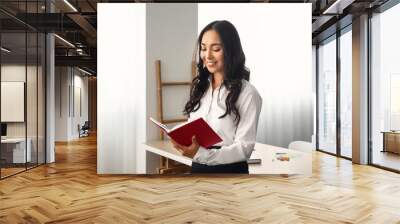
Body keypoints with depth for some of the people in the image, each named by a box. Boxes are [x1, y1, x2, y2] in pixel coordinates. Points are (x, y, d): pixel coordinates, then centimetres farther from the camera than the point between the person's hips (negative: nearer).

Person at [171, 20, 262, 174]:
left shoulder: (247, 93, -13)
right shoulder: (199, 87, 7)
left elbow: (244, 147, -16)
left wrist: (202, 154, -29)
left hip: (230, 172, -6)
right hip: (198, 169, 6)